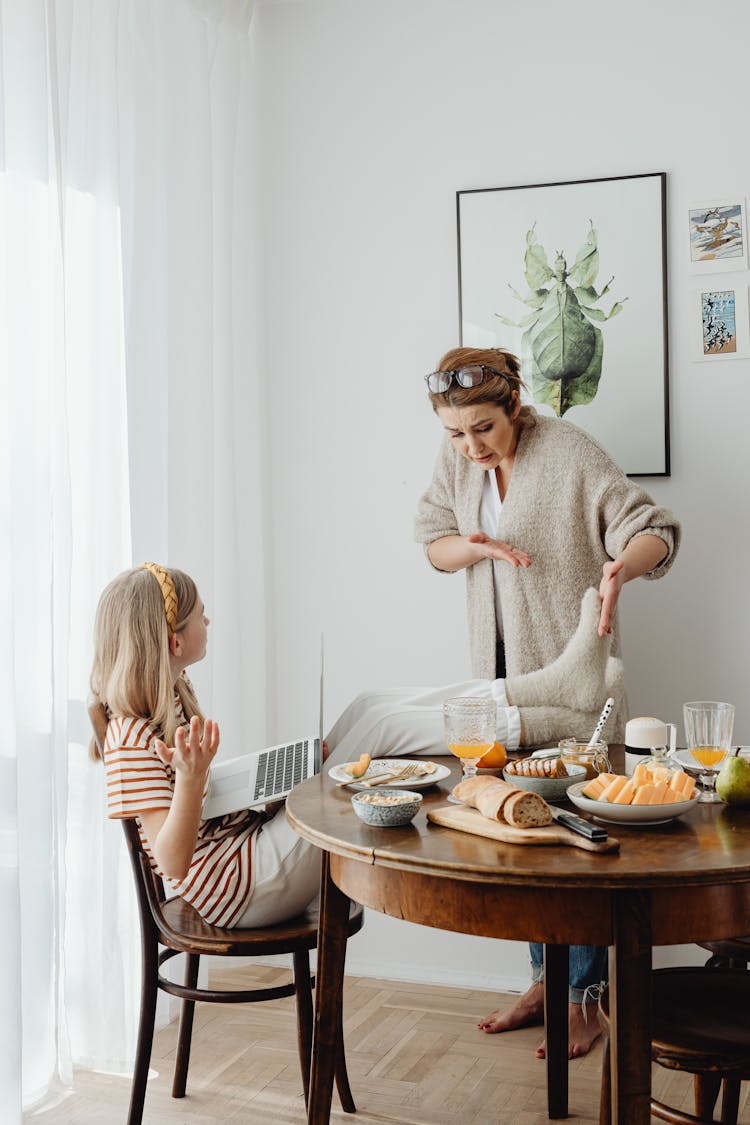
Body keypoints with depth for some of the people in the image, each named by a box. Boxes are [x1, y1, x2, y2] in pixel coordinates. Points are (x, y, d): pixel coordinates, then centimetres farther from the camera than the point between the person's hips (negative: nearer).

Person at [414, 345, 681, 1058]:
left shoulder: (569, 452, -16)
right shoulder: (456, 458, 2)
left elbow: (654, 530, -16)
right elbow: (434, 544, 8)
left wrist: (622, 566, -39)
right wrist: (477, 546, -15)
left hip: (569, 668, -6)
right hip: (500, 664, 6)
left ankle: (583, 999, 10)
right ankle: (544, 980, 26)